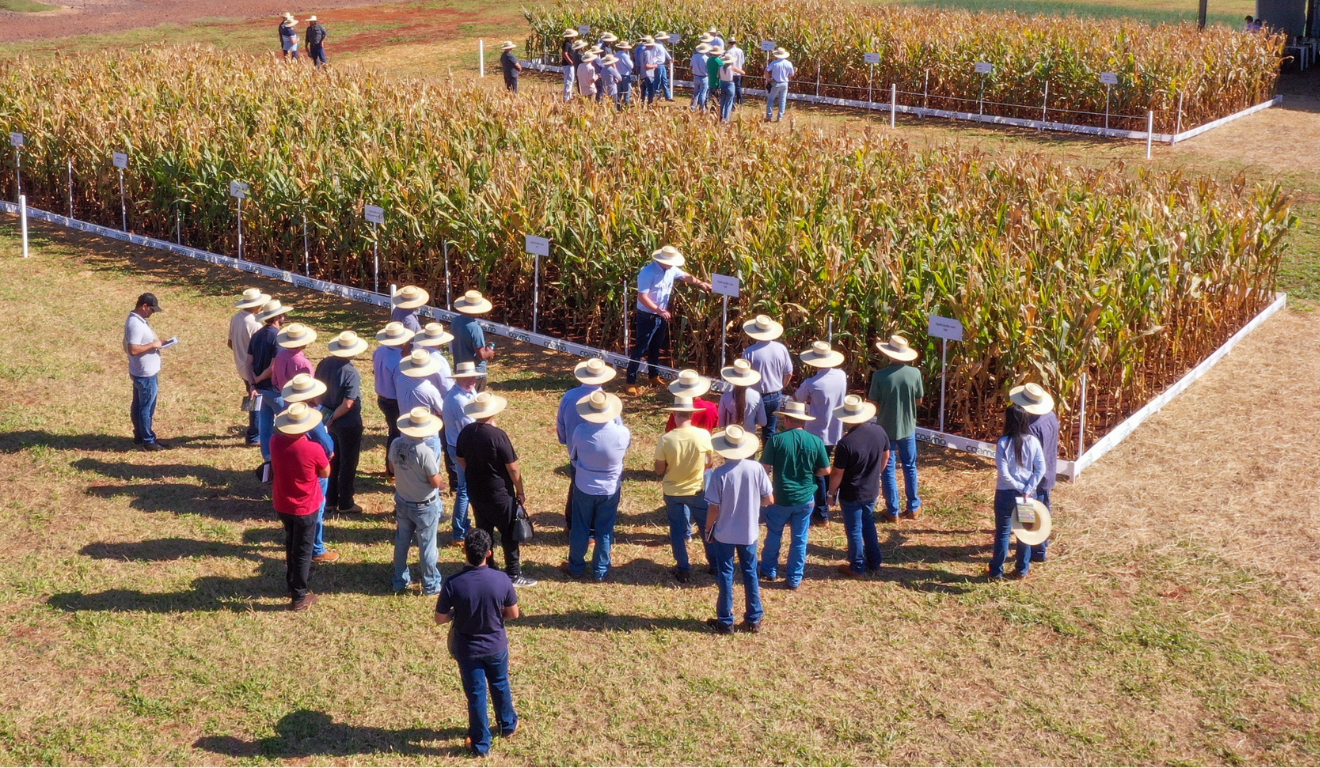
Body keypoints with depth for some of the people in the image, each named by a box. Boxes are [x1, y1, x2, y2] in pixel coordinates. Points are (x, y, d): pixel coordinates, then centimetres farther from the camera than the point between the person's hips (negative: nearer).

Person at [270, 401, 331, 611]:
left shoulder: (275, 442, -13)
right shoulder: (313, 448, -27)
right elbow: (326, 473, -9)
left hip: (281, 505, 5)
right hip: (305, 507, -5)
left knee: (291, 546, 26)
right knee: (303, 552, 10)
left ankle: (292, 584, 42)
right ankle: (299, 598, 19)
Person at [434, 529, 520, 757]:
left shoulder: (453, 584, -24)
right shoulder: (501, 580, -21)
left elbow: (440, 619, -15)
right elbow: (513, 613, -8)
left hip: (467, 649, -1)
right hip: (496, 646, 1)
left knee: (476, 694, 15)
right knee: (500, 685, 26)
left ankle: (481, 744, 28)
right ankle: (508, 725, 48)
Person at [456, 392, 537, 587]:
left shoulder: (466, 433, -5)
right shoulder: (498, 435, -23)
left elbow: (461, 461, 8)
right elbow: (513, 468, -17)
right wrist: (520, 491, -4)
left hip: (475, 492, 6)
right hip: (499, 494, -6)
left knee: (483, 532, 18)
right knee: (509, 534, 8)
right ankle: (514, 574, 14)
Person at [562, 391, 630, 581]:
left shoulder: (580, 432, -23)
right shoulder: (622, 433, -22)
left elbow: (572, 454, -5)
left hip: (584, 488, 0)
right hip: (610, 489, 0)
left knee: (580, 529, 17)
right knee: (605, 531, 15)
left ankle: (576, 567, 32)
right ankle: (600, 571, 26)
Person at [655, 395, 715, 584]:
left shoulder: (665, 439, -19)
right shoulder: (703, 435, -18)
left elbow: (659, 470, -10)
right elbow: (708, 464, -4)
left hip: (672, 491, 0)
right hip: (698, 490, 0)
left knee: (677, 529, 17)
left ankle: (683, 569, 22)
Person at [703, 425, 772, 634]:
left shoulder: (719, 474, -19)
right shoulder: (756, 469, -12)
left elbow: (714, 509, -15)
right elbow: (769, 500, -5)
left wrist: (708, 530, 2)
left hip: (724, 534, -2)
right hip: (749, 532, 2)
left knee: (725, 575, 11)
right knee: (750, 573, 17)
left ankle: (725, 622, 20)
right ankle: (753, 619, 24)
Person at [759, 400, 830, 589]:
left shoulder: (776, 439, -14)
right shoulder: (815, 441, -8)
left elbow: (765, 469, -14)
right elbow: (825, 471, -1)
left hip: (781, 497, -1)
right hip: (805, 499, 1)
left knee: (774, 535, 21)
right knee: (799, 539, 13)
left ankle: (769, 571, 34)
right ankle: (794, 579, 19)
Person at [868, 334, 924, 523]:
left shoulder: (880, 376, -18)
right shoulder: (914, 373, -11)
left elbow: (873, 403, -12)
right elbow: (919, 401, 0)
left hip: (887, 428, -2)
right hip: (908, 427, 2)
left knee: (889, 469, 9)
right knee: (910, 467, 18)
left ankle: (892, 511, 14)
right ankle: (913, 507, 27)